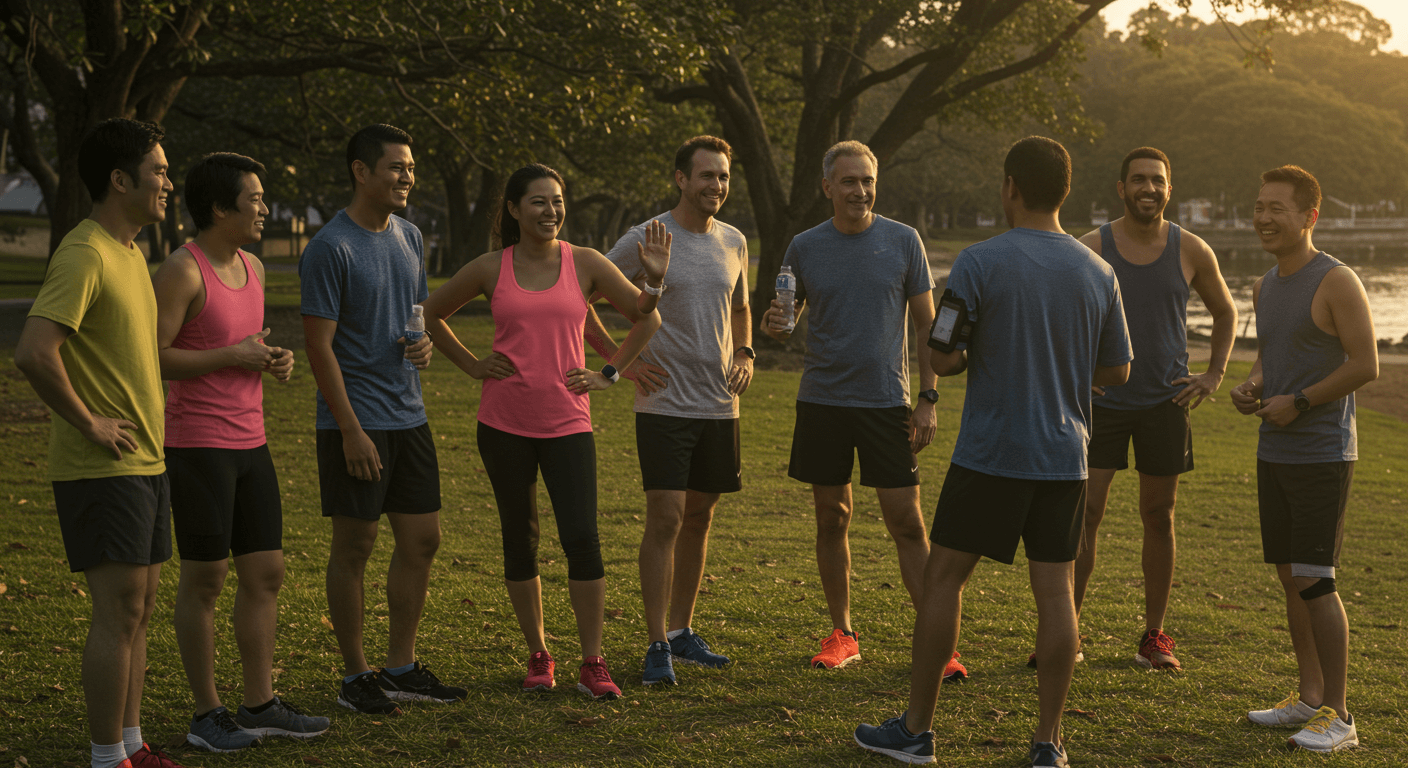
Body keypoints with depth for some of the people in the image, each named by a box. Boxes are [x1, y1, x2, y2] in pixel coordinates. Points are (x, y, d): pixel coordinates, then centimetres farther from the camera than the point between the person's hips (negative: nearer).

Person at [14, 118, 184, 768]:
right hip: (101, 469, -9)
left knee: (137, 612, 13)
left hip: (144, 463, 9)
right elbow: (34, 353, -29)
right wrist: (88, 423, -20)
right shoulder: (85, 255, -17)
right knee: (119, 613, -6)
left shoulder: (131, 253, 14)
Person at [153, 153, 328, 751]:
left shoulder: (252, 268, 13)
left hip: (250, 442, 8)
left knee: (266, 572, 10)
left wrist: (276, 362, 5)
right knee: (205, 578, 0)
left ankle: (260, 704, 19)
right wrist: (234, 356, -17)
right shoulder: (181, 271, -13)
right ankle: (206, 714, 10)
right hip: (197, 446, -8)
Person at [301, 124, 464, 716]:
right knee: (355, 547, 1)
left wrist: (424, 343, 0)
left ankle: (402, 667, 21)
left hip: (408, 417, 8)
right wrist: (352, 431, -17)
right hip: (356, 423, -7)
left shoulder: (409, 237, 11)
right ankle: (356, 676, 12)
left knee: (422, 540, 9)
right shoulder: (331, 248, -13)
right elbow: (320, 346, -14)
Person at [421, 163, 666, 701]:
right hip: (504, 423, 1)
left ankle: (592, 665, -1)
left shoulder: (585, 264, 2)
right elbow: (431, 315, 16)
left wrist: (610, 374, -4)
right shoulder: (490, 270, 2)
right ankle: (538, 656, 22)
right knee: (520, 541, 8)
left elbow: (646, 317, 9)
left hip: (567, 424, -1)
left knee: (581, 539, -11)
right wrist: (472, 366, 7)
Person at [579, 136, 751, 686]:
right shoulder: (645, 240, -8)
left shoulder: (733, 242, 10)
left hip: (719, 406, 6)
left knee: (698, 518, 11)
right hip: (664, 404, -6)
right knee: (665, 519, -10)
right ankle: (658, 646, -5)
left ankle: (681, 631, 22)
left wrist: (745, 354, 9)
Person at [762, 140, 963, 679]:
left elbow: (926, 324, 4)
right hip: (822, 401, 2)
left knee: (908, 523, -3)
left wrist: (928, 398, -2)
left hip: (887, 401, -2)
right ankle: (842, 634, 20)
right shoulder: (805, 248, 3)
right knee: (832, 521, 8)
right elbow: (785, 322, 12)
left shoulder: (902, 241, 0)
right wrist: (774, 326, -13)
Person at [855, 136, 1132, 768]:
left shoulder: (981, 262, -10)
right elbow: (1117, 371, 11)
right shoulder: (1098, 272, 4)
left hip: (990, 454, -4)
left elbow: (942, 358, -11)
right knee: (1055, 591, 5)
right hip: (1064, 455, 4)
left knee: (943, 576, 7)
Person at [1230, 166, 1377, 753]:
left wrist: (1298, 403, -14)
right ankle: (1310, 698, 22)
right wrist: (1250, 388, 6)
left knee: (1313, 581, -9)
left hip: (1322, 455, -8)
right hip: (1274, 454, 8)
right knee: (1289, 577, 11)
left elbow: (1365, 365, -15)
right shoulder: (1265, 287, 13)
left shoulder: (1336, 282, -12)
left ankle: (1338, 717, -2)